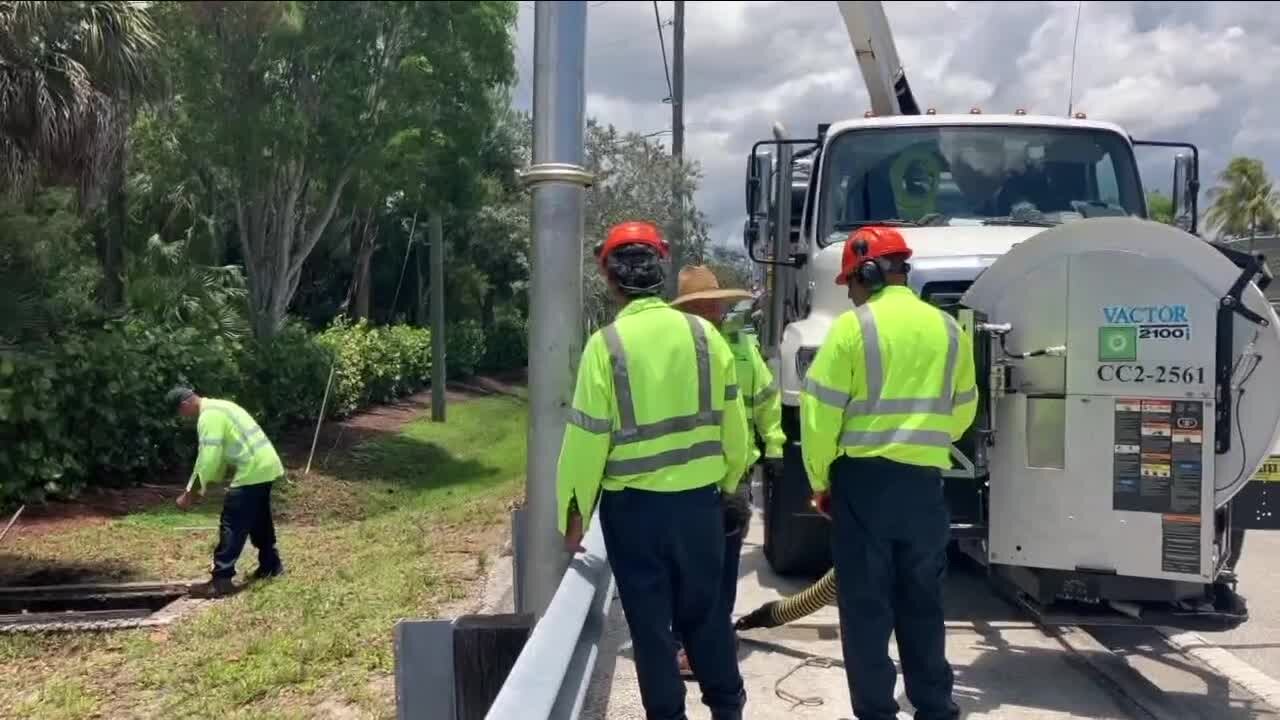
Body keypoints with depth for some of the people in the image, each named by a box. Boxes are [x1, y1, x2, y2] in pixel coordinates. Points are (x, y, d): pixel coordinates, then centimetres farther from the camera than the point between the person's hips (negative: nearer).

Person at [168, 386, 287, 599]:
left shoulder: (209, 416, -14)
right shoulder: (218, 407, 19)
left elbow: (209, 458, -19)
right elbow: (220, 454, 22)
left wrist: (191, 492, -13)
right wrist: (207, 484, 18)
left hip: (252, 471, -10)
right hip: (265, 466, 10)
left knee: (232, 525, -7)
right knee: (260, 521, 22)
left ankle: (221, 580, -7)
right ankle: (271, 565, 32)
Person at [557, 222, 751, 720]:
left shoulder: (606, 344, -12)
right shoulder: (704, 335, -3)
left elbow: (587, 439, -11)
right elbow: (732, 423, 2)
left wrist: (574, 513, 0)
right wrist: (728, 482, 18)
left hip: (632, 504, -3)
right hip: (699, 498, 4)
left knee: (650, 619, 10)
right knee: (706, 608, 19)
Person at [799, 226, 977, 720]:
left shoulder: (853, 326, -8)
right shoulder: (948, 329, 8)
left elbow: (819, 412, -10)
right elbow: (963, 410, 17)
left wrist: (820, 480, 2)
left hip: (863, 478, -5)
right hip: (925, 481, 5)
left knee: (865, 605, 4)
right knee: (922, 601, 16)